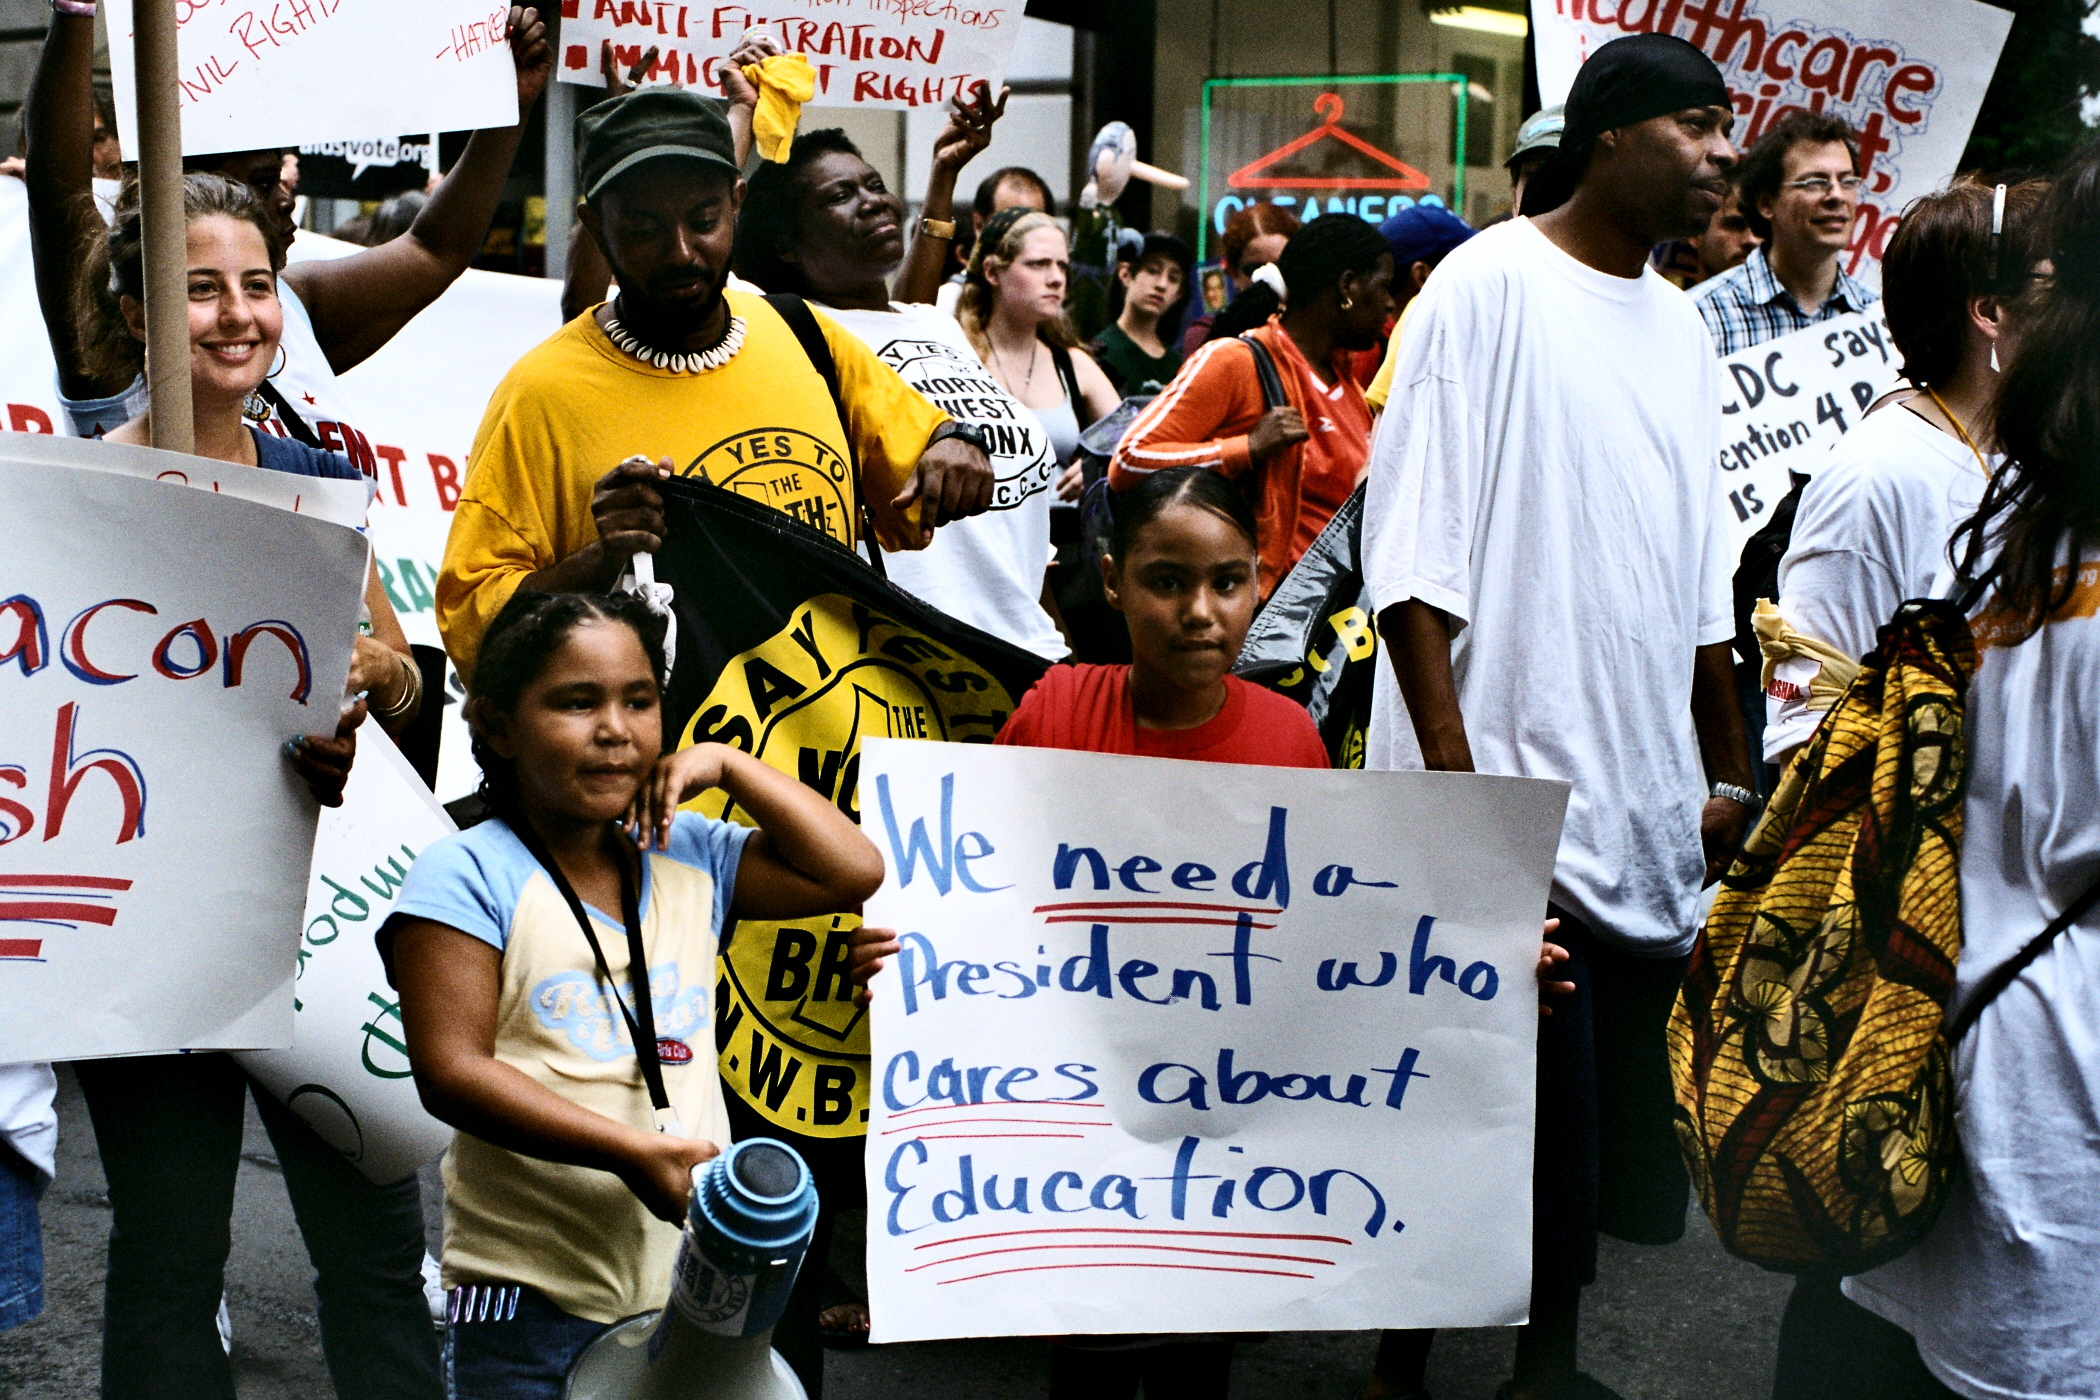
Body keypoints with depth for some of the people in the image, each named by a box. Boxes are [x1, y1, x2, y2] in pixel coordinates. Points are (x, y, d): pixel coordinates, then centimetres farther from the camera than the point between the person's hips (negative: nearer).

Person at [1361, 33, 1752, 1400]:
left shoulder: (1681, 326, 15)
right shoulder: (1490, 284, -6)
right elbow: (1413, 546, -12)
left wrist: (1730, 770, 21)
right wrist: (1453, 771, -17)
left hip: (1642, 809, 7)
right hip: (1504, 792, -7)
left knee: (1600, 1110, 11)